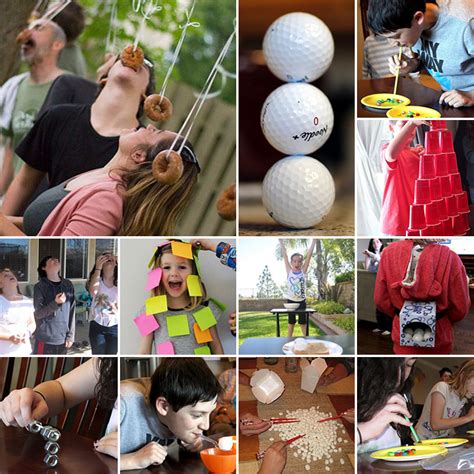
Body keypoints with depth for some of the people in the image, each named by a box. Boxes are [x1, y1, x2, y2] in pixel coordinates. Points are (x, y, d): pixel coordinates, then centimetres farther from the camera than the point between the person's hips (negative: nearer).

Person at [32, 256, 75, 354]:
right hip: (45, 338, -4)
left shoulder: (68, 285, 7)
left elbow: (72, 312, 8)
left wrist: (70, 335, 4)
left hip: (62, 338, 4)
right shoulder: (40, 286, -5)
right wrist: (55, 303, -21)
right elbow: (37, 313, -9)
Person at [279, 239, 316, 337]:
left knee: (303, 322, 6)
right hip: (290, 301, 0)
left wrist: (314, 240, -8)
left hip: (301, 301, 0)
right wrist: (281, 241, -6)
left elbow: (309, 255, -7)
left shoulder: (303, 271, -4)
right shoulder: (289, 271, -4)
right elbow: (284, 255, -5)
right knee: (291, 322, 10)